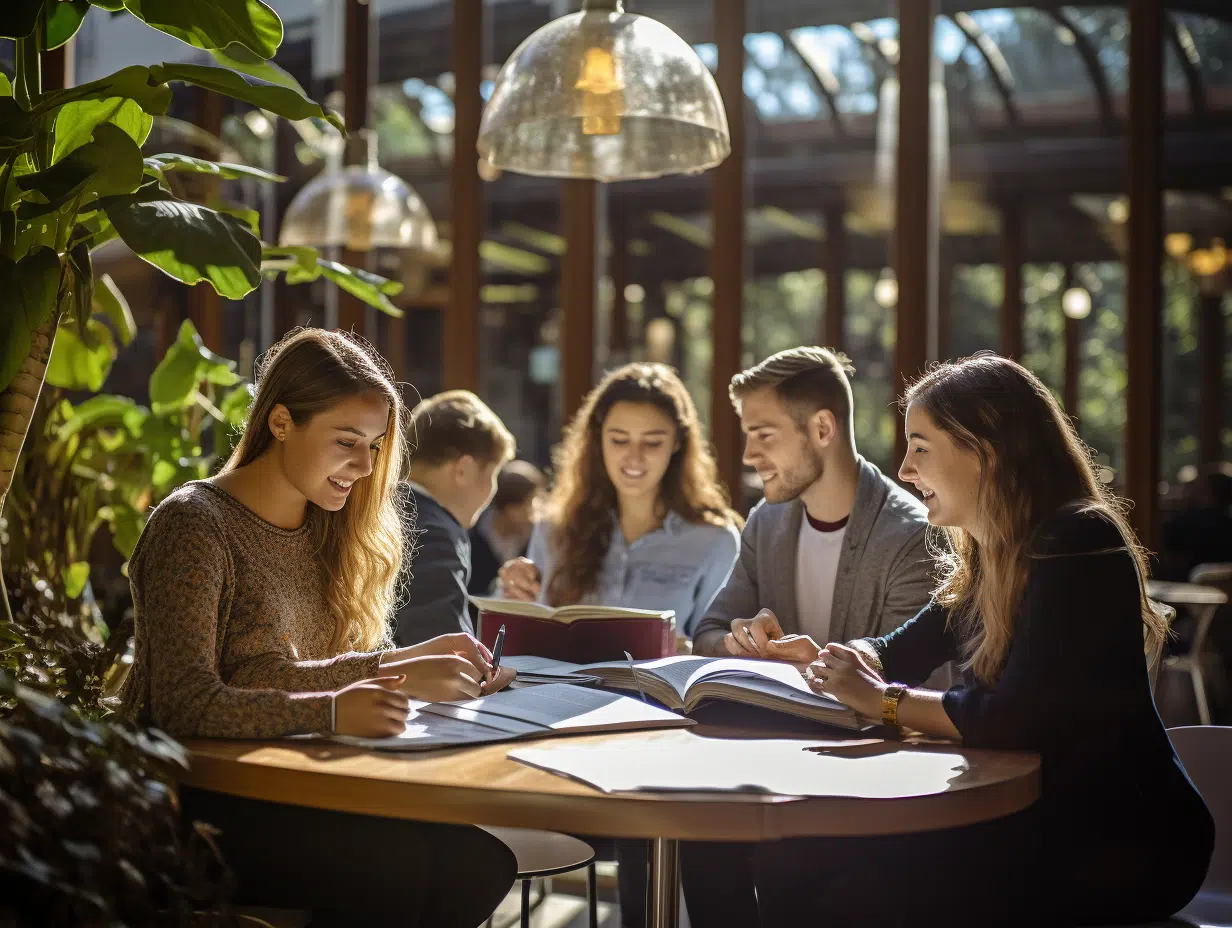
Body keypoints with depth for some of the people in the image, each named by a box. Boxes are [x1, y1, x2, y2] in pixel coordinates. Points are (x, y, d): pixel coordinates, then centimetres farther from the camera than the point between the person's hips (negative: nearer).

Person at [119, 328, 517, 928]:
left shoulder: (321, 530, 14)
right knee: (395, 866, -29)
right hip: (195, 804, -7)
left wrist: (400, 667, -6)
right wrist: (329, 713, -33)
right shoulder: (193, 525, -11)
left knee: (479, 864, -16)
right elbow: (184, 704, -20)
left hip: (284, 789, 7)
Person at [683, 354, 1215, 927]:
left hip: (1119, 844, -8)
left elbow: (1015, 718, -26)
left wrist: (882, 701, -14)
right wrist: (843, 658, -3)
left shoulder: (1077, 547, -18)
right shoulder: (989, 557, 10)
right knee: (787, 860, -6)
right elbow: (903, 651, 20)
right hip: (1027, 816, 8)